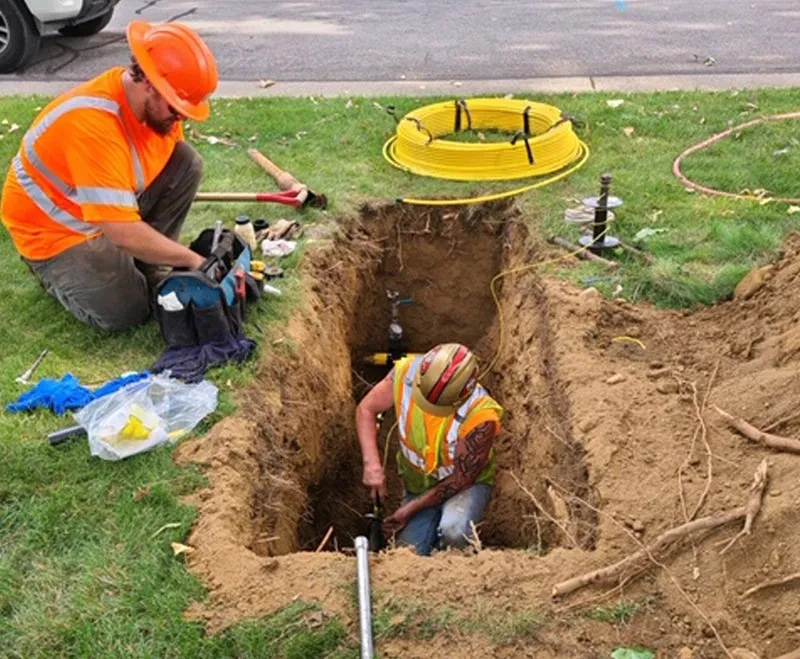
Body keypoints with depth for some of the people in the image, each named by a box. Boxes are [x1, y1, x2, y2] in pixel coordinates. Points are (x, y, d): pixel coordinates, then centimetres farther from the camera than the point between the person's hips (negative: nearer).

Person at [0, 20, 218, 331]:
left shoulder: (154, 101, -13)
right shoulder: (93, 122, -37)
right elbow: (124, 234, -39)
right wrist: (192, 259, -28)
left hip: (114, 208, 7)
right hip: (55, 228, -7)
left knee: (188, 161, -12)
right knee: (126, 312, -16)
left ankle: (147, 265, 1)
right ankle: (56, 267, 12)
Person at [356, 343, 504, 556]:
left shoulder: (480, 416, -35)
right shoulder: (406, 372, -27)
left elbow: (461, 478, -21)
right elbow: (366, 409, -11)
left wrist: (411, 508, -18)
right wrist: (371, 464, -24)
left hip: (466, 484, -3)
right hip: (417, 483, 4)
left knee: (453, 531, -34)